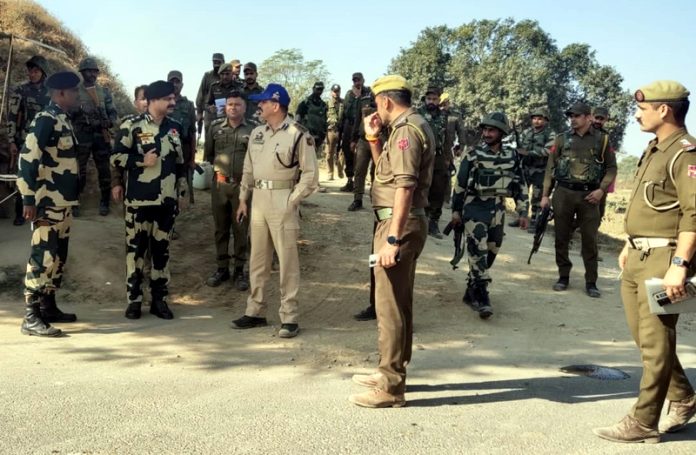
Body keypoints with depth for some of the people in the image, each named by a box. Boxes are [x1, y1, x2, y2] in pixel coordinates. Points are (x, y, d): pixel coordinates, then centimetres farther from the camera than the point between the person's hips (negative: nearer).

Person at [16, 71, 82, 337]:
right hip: (47, 205, -9)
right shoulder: (45, 120, -13)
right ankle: (31, 317, -2)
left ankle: (48, 308, 26)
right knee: (43, 258, -7)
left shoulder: (63, 120, 15)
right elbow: (27, 160, -18)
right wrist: (29, 200, -20)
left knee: (58, 257, 15)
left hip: (63, 203, 9)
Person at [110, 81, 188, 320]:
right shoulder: (132, 126, -5)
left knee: (162, 250, 9)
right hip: (139, 200, -4)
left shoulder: (175, 127, 10)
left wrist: (182, 192, 16)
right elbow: (115, 157, -6)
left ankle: (159, 299, 18)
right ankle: (134, 300, 13)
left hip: (167, 200, 4)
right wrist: (141, 161, -16)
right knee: (136, 249, 3)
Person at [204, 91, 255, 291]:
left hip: (243, 185, -2)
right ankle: (222, 268, 21)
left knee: (241, 229, 4)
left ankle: (239, 270, 15)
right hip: (219, 184, 2)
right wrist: (216, 170, 7)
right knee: (221, 228, 9)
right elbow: (208, 154, 14)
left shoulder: (253, 129, -1)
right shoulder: (215, 127, 6)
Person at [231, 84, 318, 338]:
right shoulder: (257, 133, 12)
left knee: (287, 260, -2)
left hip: (283, 200, -7)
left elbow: (310, 174, -9)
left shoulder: (298, 135, -9)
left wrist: (292, 201, -13)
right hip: (258, 199, 7)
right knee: (257, 259, 13)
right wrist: (243, 199, 15)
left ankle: (289, 318, 4)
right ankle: (256, 312, 24)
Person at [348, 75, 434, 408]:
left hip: (400, 225, -11)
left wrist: (392, 238, -28)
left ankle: (390, 388, 0)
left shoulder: (406, 130, -15)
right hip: (406, 224, 11)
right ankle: (391, 373, 30)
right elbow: (386, 170, 28)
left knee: (389, 306, -6)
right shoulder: (412, 127, 18)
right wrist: (373, 138, 16)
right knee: (399, 303, 18)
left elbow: (404, 187, -25)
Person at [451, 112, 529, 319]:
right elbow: (460, 184, 1)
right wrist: (456, 211, 1)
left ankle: (471, 292, 25)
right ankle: (482, 296, -11)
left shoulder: (512, 157, 4)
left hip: (498, 210, 4)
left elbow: (521, 186, 11)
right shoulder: (473, 155, -3)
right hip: (475, 208, -4)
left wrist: (523, 212, 6)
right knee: (478, 252, -12)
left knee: (490, 253, 10)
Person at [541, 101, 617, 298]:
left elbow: (611, 168, 5)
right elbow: (550, 167, 7)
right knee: (561, 238, 7)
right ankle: (563, 277, 20)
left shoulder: (602, 139, 4)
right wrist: (545, 194, 2)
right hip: (563, 193, 2)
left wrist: (601, 189, -9)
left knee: (590, 240, 1)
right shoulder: (562, 139, 7)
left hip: (589, 195, -1)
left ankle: (591, 282, 8)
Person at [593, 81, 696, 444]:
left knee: (656, 343, -2)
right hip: (637, 257, 10)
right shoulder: (654, 150, 16)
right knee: (644, 338, 16)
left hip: (662, 259, -10)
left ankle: (643, 423, 6)